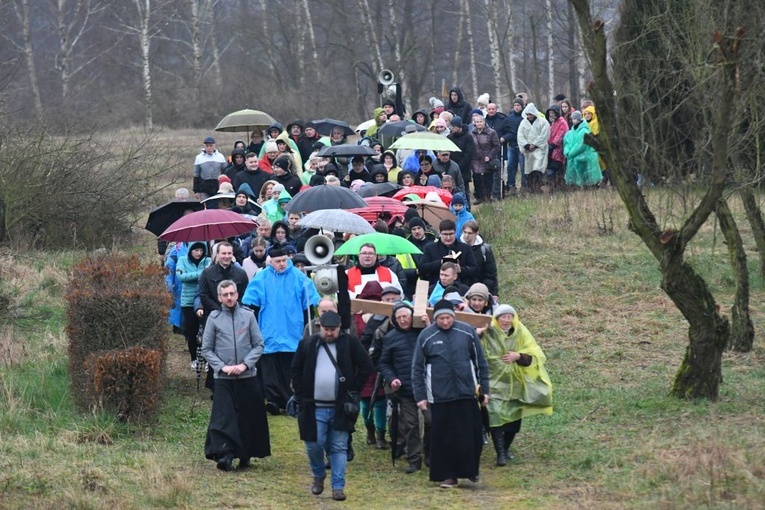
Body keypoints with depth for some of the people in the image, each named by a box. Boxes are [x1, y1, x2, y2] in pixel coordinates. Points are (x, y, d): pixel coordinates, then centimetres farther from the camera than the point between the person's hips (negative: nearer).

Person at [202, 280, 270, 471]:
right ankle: (224, 455, -14)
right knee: (223, 418, -10)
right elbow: (206, 349, 4)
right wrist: (222, 366, -9)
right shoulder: (214, 318, 2)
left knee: (249, 418, 6)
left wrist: (245, 364, -9)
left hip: (248, 376, 1)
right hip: (223, 378, -1)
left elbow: (259, 345, 4)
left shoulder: (248, 316, 2)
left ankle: (245, 455, 18)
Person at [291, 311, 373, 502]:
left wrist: (354, 390, -4)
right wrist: (300, 394, 2)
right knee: (313, 445, 1)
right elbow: (295, 370, 10)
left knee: (339, 448, 2)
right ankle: (319, 476, 27)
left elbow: (366, 366, 2)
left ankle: (338, 486, 5)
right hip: (314, 407, 1)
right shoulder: (308, 344, 3)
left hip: (340, 407, -1)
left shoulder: (349, 343, -1)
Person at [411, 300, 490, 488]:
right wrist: (420, 396, -1)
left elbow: (480, 362, 9)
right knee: (444, 438, 2)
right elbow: (417, 368, 3)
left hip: (466, 394, 1)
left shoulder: (467, 332, 2)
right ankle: (448, 476, 11)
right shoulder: (426, 336, -1)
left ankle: (470, 470, 21)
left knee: (471, 435, 3)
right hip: (439, 396, -1)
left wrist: (485, 389, 7)